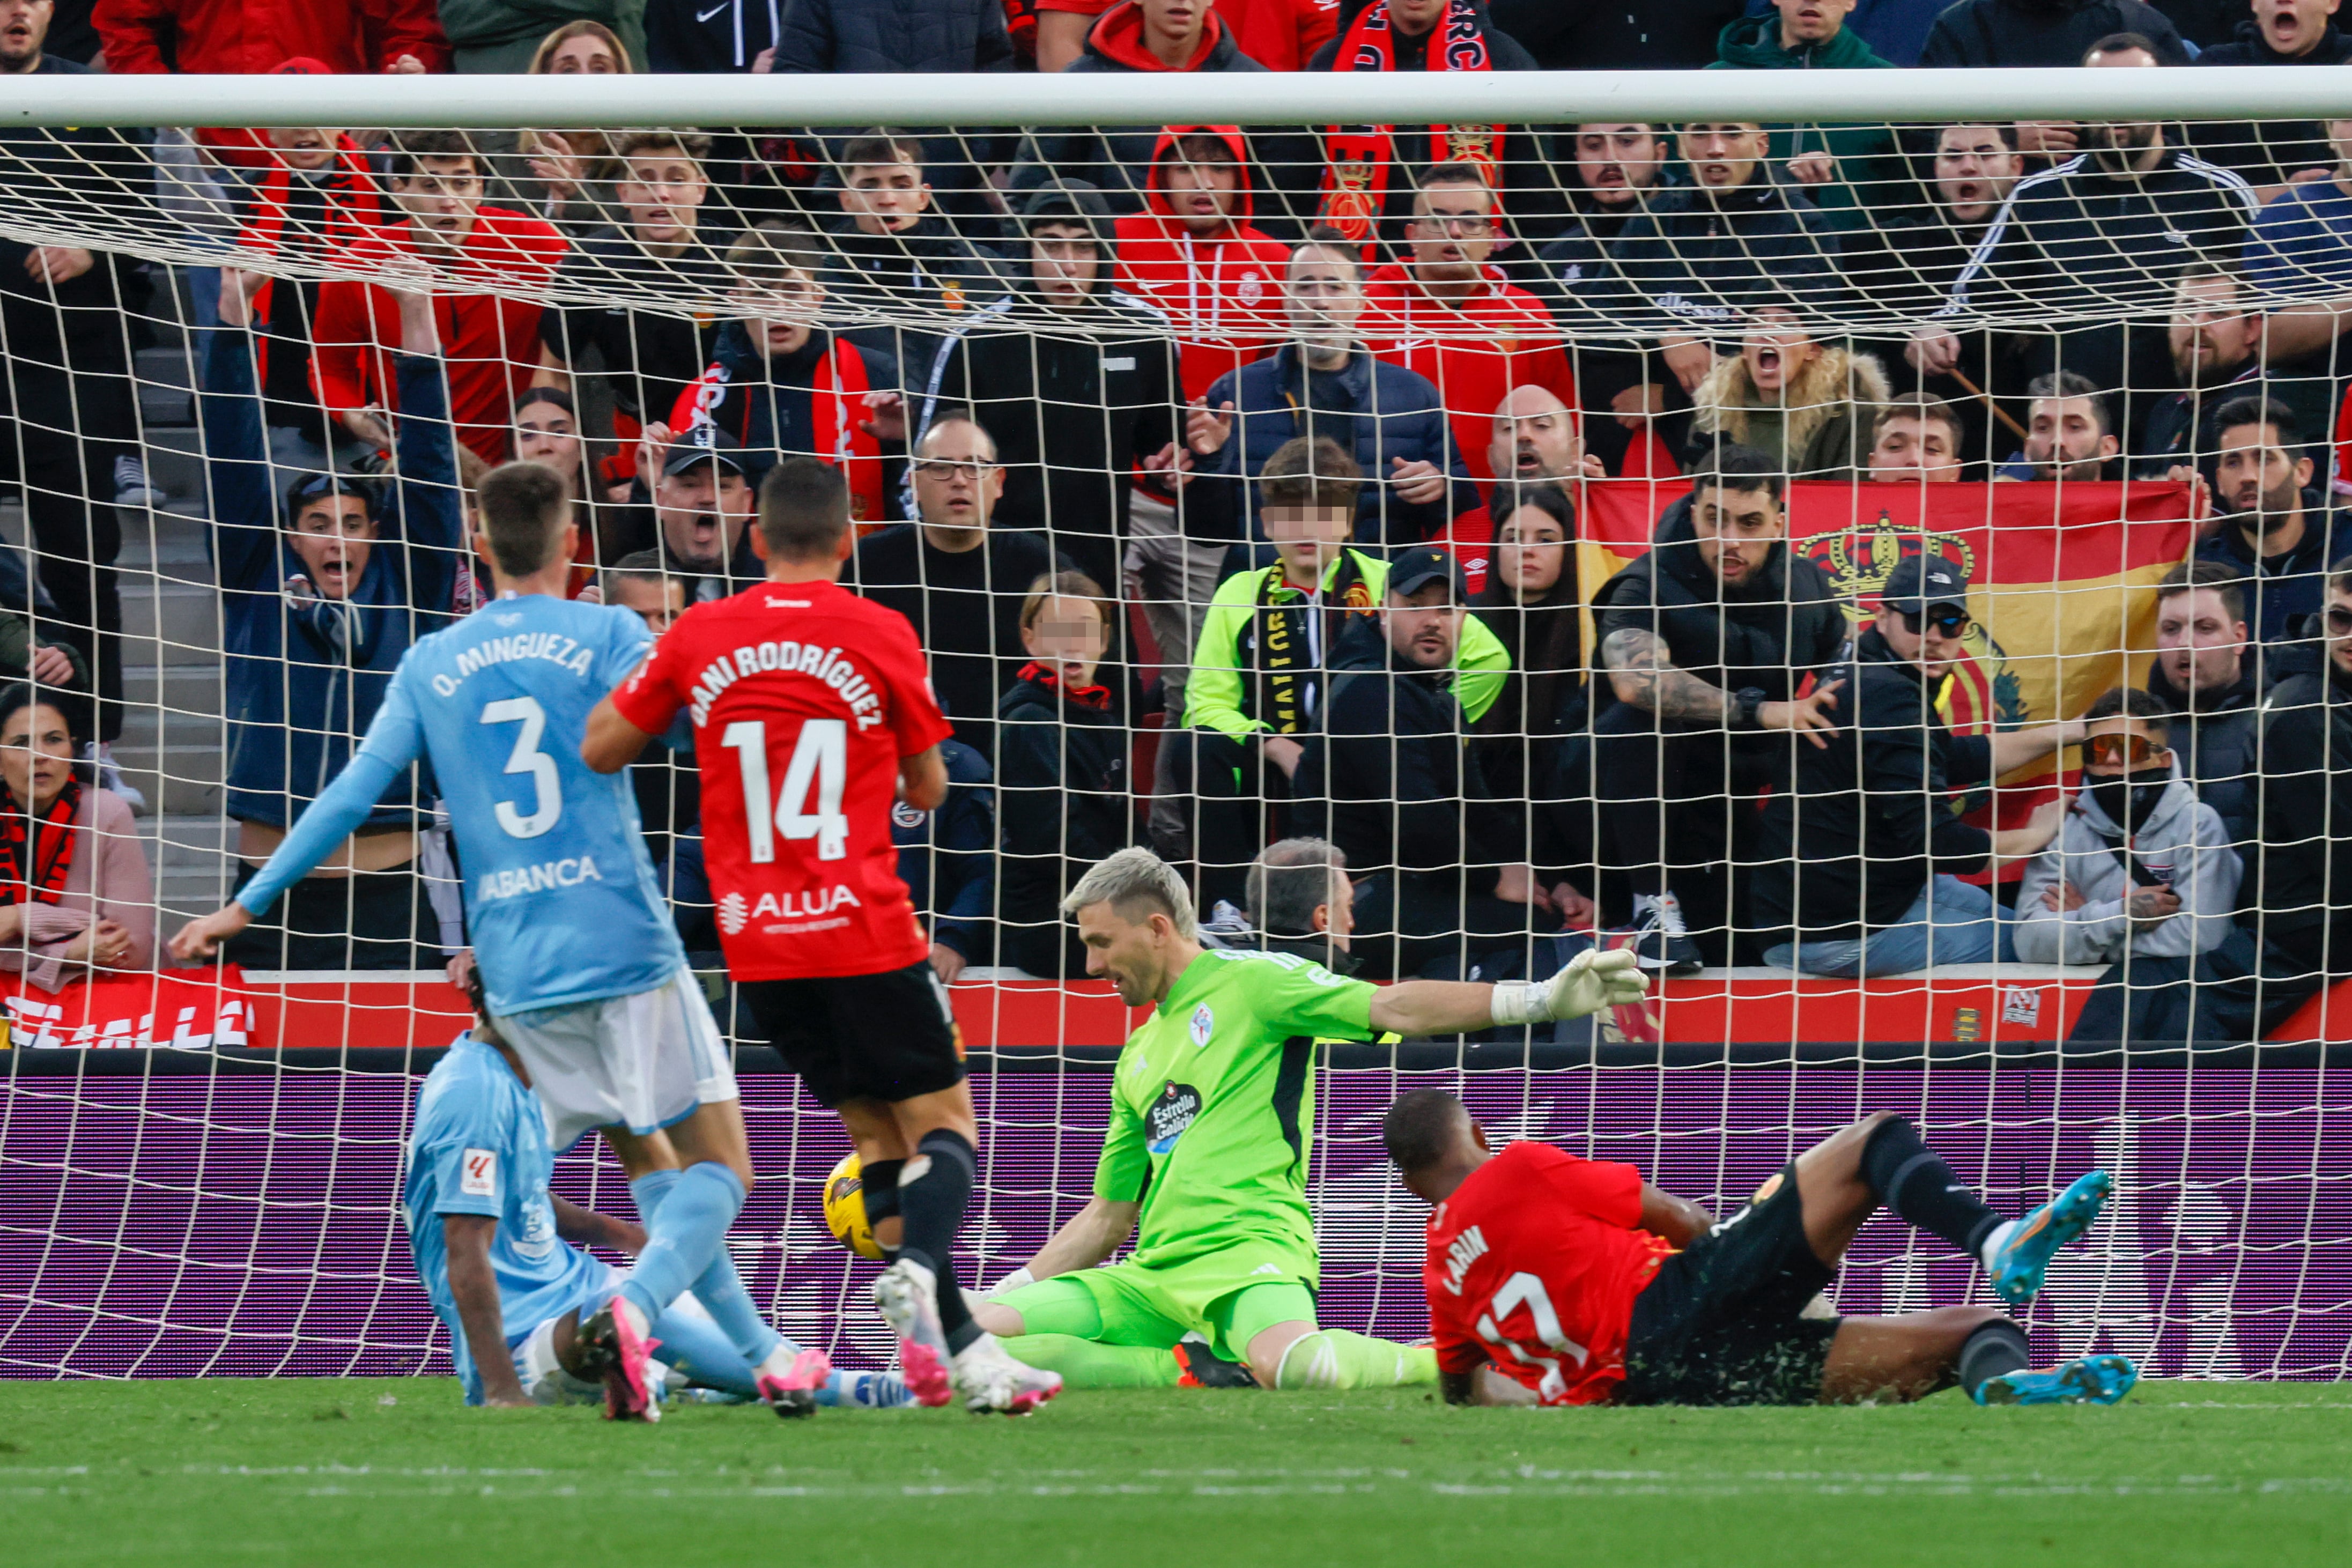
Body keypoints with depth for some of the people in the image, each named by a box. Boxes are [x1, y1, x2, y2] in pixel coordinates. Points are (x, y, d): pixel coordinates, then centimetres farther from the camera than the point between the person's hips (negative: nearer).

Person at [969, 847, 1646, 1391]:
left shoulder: (1248, 981, 4)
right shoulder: (1138, 1057, 26)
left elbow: (1393, 1008, -7)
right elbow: (1108, 1218, 31)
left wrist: (1539, 1000, -21)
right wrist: (1002, 1296, 26)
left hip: (1248, 1250, -7)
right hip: (1155, 1271, 7)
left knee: (1295, 1365, -40)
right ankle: (1195, 1370, -11)